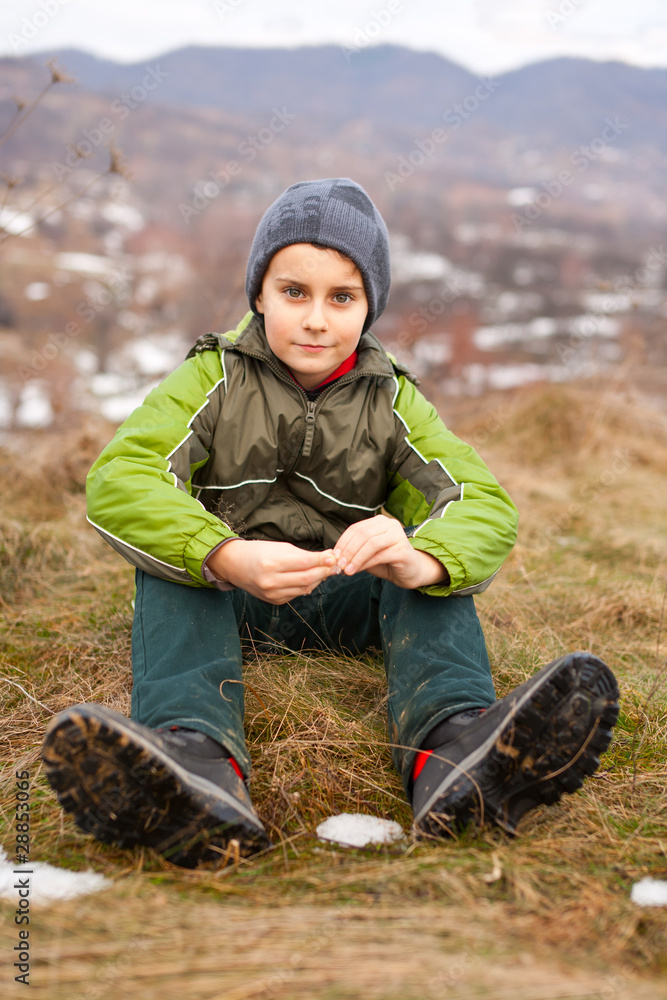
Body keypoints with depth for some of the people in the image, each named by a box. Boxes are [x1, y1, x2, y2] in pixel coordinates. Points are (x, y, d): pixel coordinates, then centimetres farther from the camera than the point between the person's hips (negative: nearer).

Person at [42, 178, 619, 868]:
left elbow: (483, 503, -13)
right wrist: (225, 557, -39)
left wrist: (422, 561, -39)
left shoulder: (391, 399, 2)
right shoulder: (215, 377, -2)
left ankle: (453, 749, -51)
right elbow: (116, 478, -19)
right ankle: (196, 757, -57)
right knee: (166, 560, -30)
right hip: (222, 597, -1)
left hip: (346, 603, 1)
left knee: (437, 555, -24)